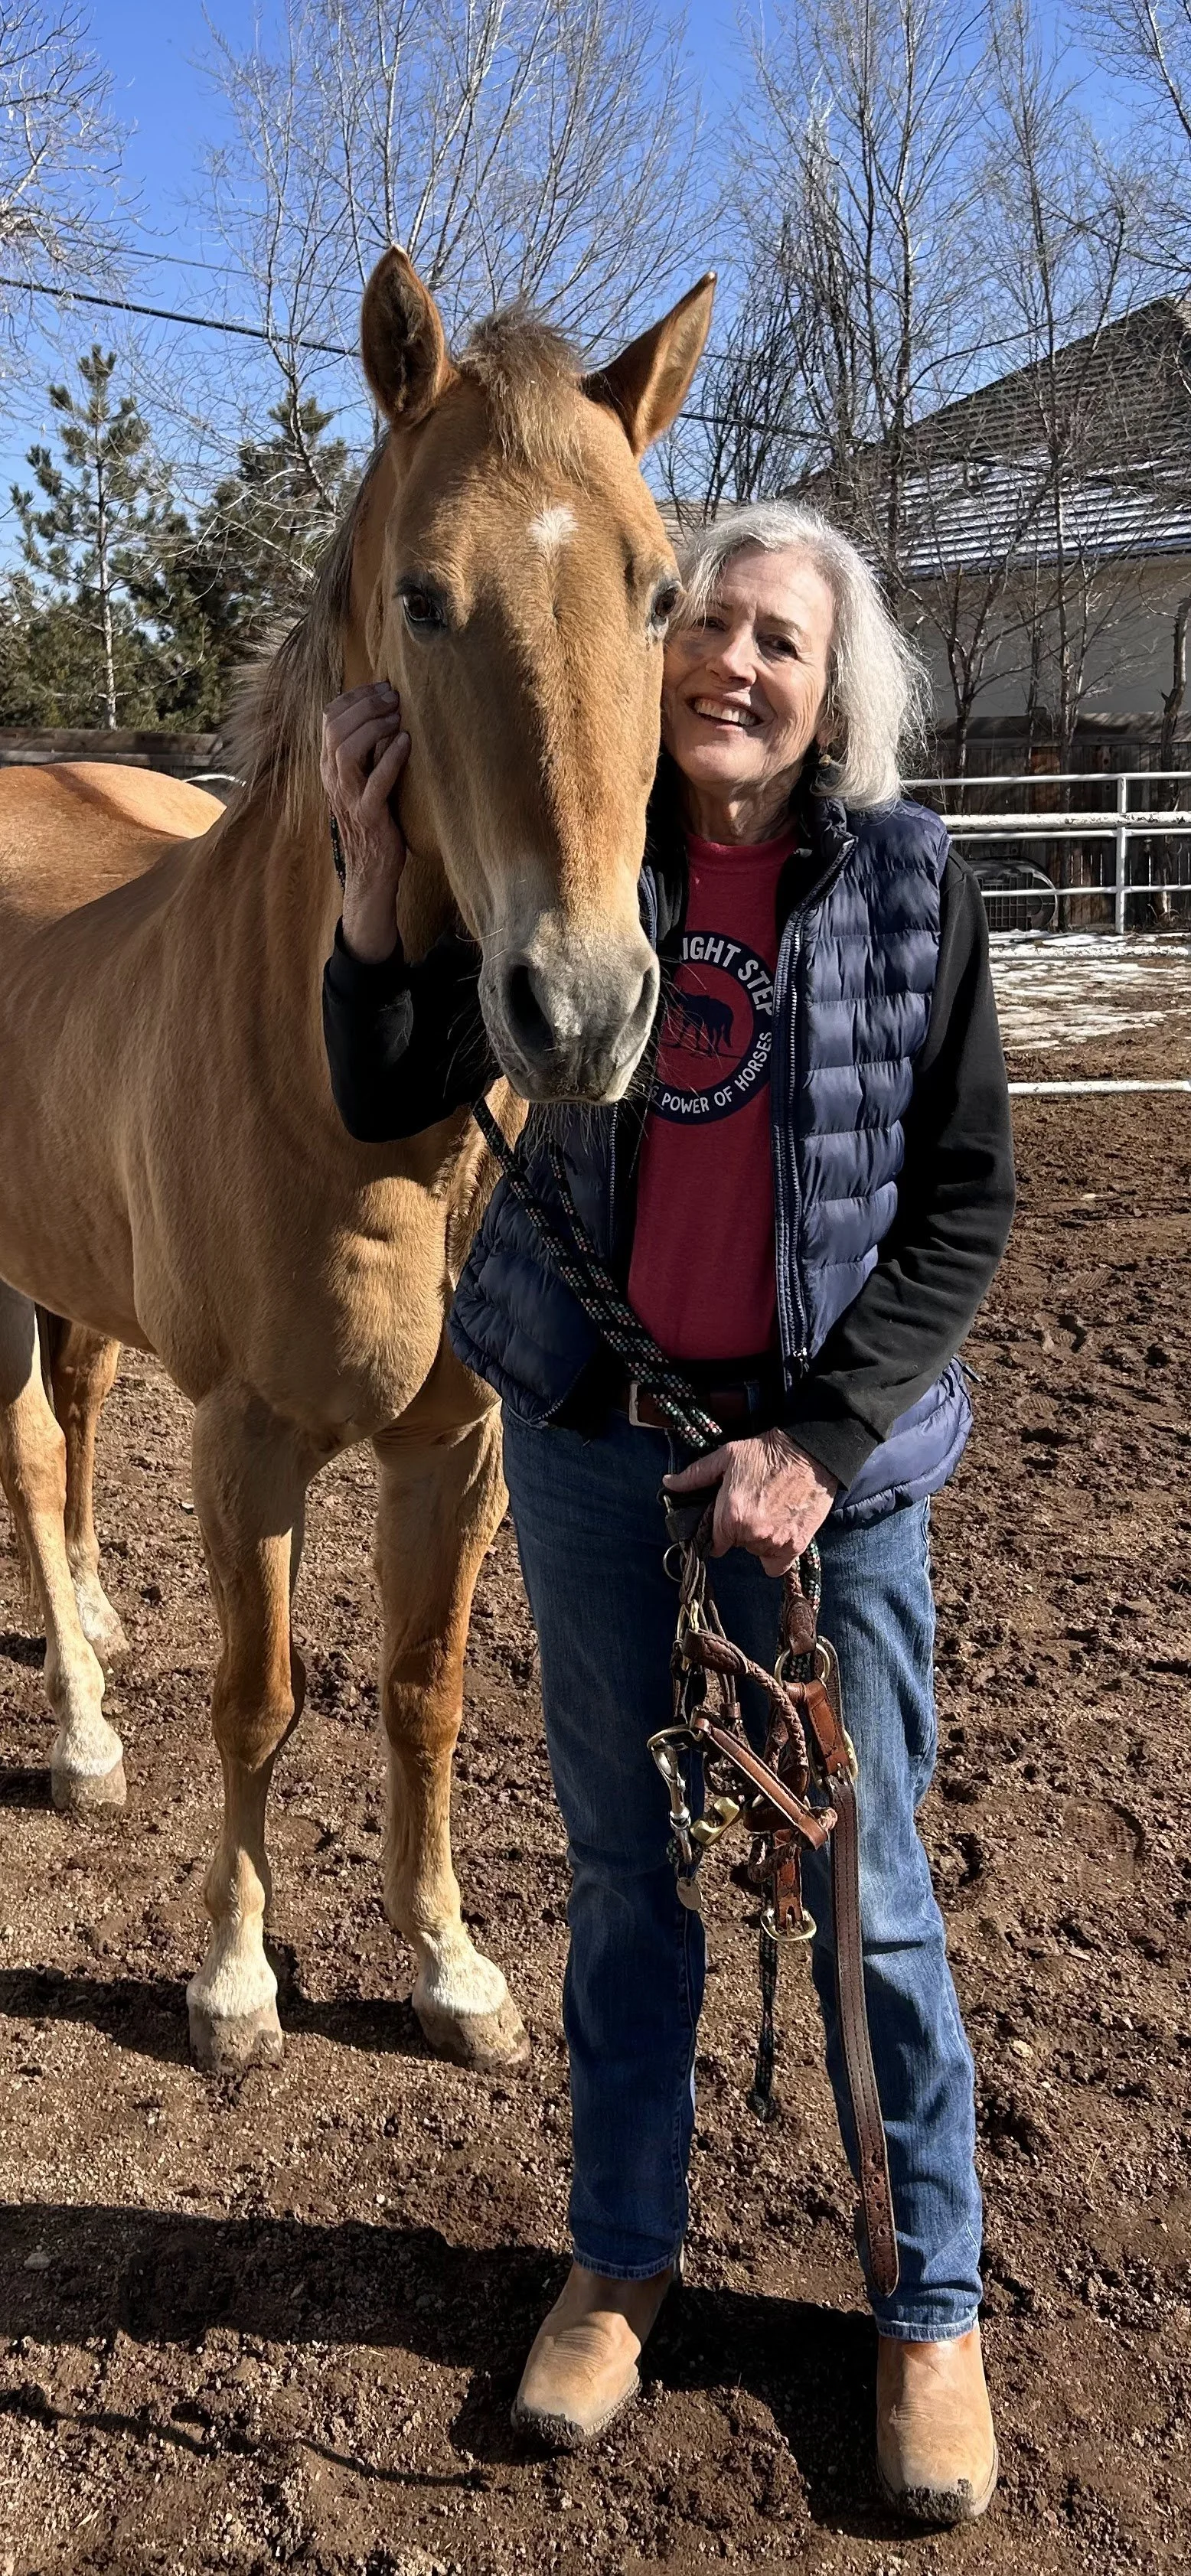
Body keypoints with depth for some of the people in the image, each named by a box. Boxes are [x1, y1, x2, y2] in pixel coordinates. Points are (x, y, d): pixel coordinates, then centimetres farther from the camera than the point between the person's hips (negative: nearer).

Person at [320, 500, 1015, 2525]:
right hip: (590, 1439, 2)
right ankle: (622, 2254, 39)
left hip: (827, 1448, -2)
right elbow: (393, 1105, -2)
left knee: (864, 1893, 9)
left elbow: (965, 1205, -5)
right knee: (625, 1869, 17)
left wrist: (819, 1442, -14)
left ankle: (932, 2304, 33)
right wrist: (376, 875, -17)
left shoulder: (911, 890, -7)